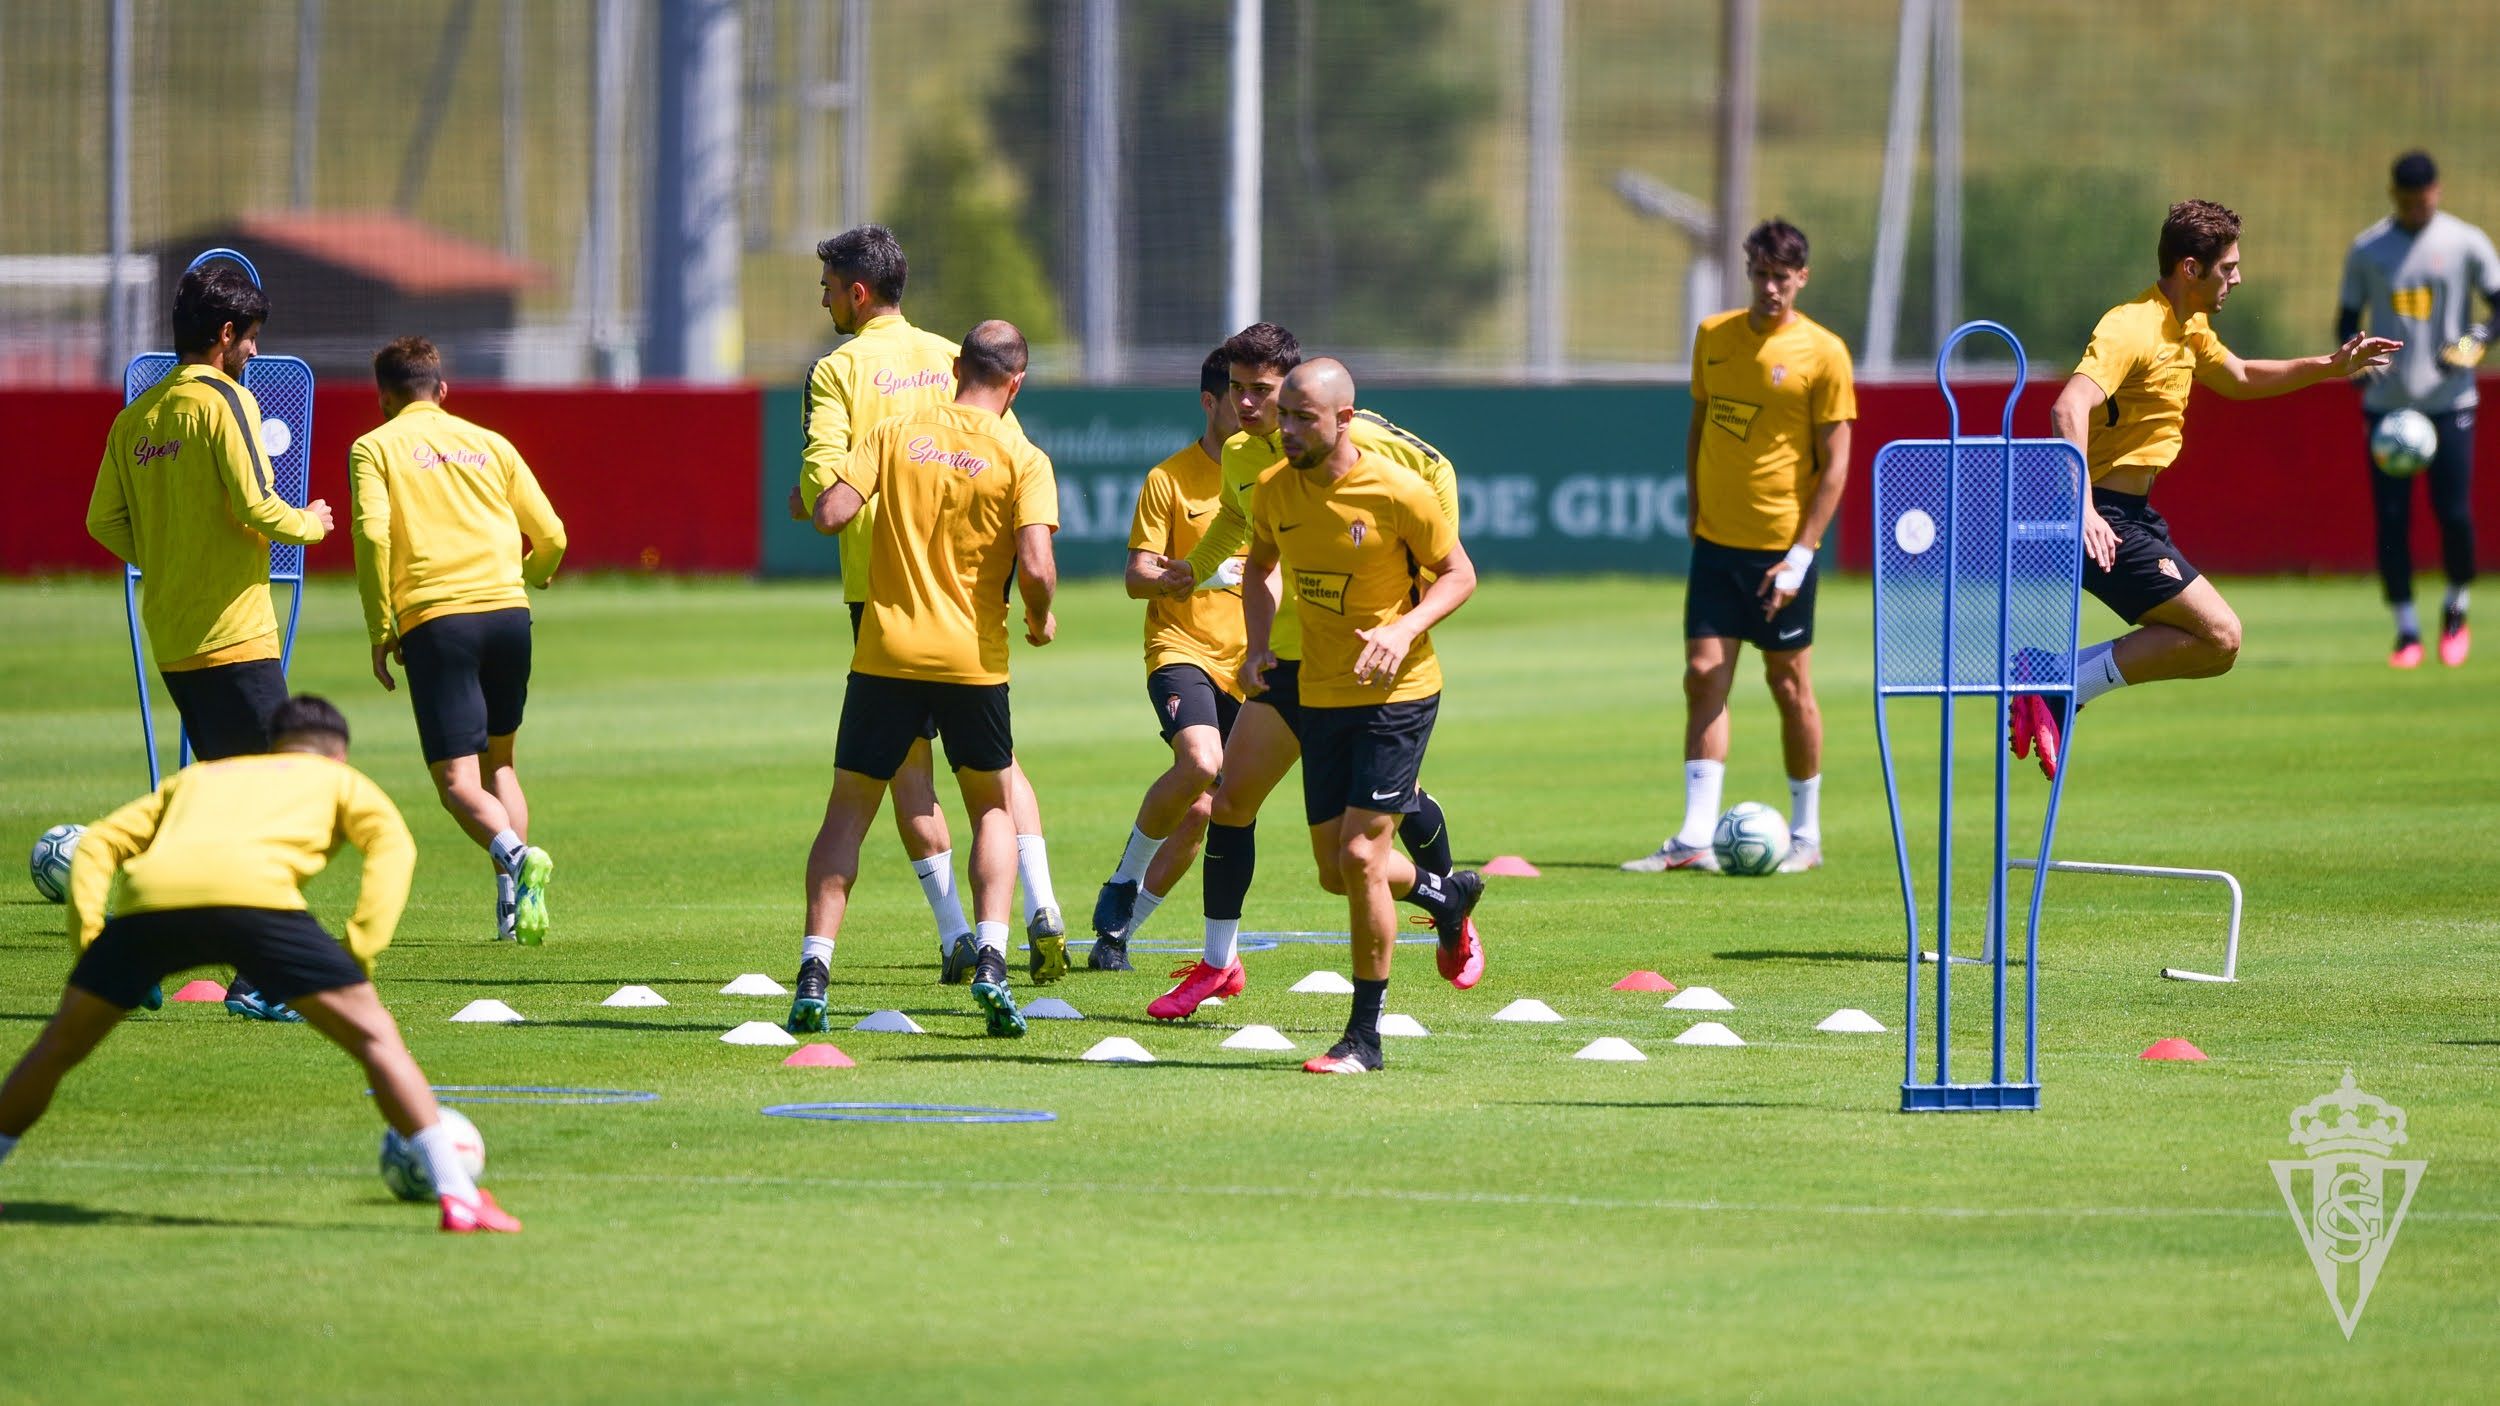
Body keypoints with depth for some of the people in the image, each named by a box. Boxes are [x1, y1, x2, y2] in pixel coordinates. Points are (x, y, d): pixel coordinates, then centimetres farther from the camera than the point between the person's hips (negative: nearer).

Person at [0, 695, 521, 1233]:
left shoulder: (196, 777, 41)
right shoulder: (340, 780, 31)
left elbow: (98, 843, 31)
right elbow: (392, 845, 11)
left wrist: (87, 938, 23)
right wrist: (361, 952, 6)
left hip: (148, 899, 3)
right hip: (253, 896, -3)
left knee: (59, 1047, 22)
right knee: (374, 1036, 7)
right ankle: (456, 1194, -1)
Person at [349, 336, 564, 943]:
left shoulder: (375, 448, 6)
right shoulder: (489, 443, 17)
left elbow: (373, 534, -10)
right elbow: (551, 536, 17)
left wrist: (380, 631, -4)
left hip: (435, 619, -4)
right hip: (508, 608, 4)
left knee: (457, 779, -5)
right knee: (498, 761, 19)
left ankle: (512, 854, -34)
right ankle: (515, 908, 6)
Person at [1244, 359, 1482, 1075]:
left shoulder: (1397, 492, -17)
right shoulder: (1273, 491, -2)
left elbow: (1459, 574, -5)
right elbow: (1260, 566, 18)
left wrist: (1405, 631, -22)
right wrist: (1258, 645, 1)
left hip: (1396, 695, -6)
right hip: (1321, 696, 6)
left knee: (1361, 858, -13)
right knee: (1336, 873, 10)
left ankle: (1365, 1037, -2)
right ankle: (1446, 894, 43)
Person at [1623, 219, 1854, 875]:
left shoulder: (1823, 353, -8)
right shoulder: (1713, 336, 6)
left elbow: (1834, 462, -8)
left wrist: (1801, 555, -14)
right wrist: (1695, 513, 12)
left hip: (1782, 545, -4)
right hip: (1716, 541, 4)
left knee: (1789, 685, 4)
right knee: (1704, 677, -4)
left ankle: (1805, 836, 16)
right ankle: (1696, 838, -7)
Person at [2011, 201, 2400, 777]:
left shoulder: (2188, 329, 13)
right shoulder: (2132, 329, -18)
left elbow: (2239, 379, 34)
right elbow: (2069, 410, -32)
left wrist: (2330, 366, 24)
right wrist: (2084, 508, -43)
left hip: (2134, 516, 10)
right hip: (2104, 522, -10)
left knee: (2211, 644, 15)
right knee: (2220, 636, -15)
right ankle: (2058, 688, -14)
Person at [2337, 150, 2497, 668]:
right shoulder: (2366, 250, 5)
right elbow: (2348, 318, 12)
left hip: (2449, 400, -2)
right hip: (2386, 404, 2)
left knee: (2454, 513, -7)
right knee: (2390, 519, -3)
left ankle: (2456, 609, 18)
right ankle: (2406, 630, 7)